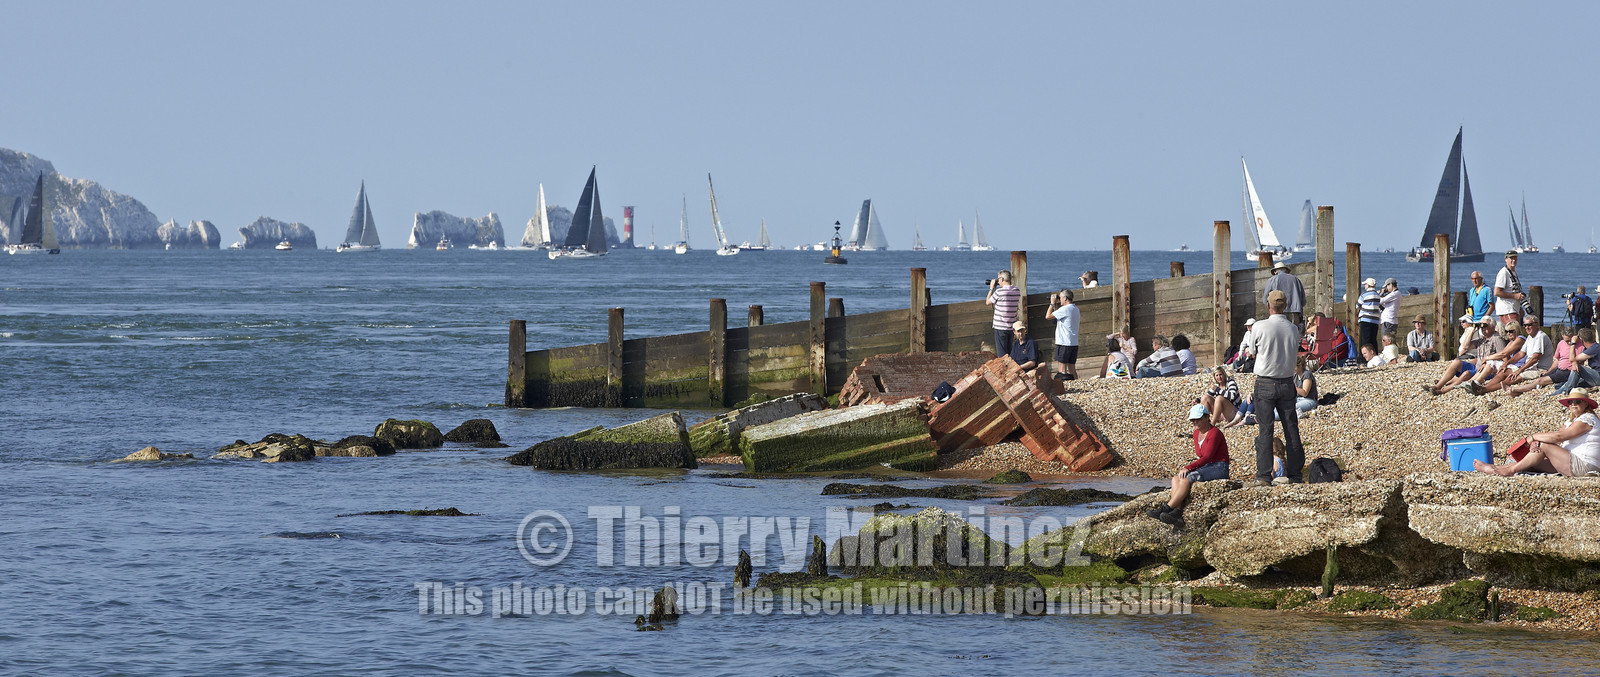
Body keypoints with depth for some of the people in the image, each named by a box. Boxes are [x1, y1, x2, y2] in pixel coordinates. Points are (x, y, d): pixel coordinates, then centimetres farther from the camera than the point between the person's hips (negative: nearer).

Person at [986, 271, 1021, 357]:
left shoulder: (999, 292, -17)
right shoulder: (1017, 291, 0)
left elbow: (988, 302, -3)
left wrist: (991, 288, 8)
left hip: (1000, 327, -6)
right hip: (1012, 327, 6)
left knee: (1002, 354, -1)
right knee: (1009, 352, 15)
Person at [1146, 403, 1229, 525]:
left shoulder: (1214, 433, -12)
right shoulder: (1197, 433, 15)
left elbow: (1207, 457, -19)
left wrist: (1188, 468, -25)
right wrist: (1193, 464, -1)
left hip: (1219, 468, -9)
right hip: (1205, 467, 9)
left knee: (1186, 479, -30)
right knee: (1176, 478, -16)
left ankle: (1166, 509, -32)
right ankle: (1177, 511, -35)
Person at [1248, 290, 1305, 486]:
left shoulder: (1261, 327, -11)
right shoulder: (1293, 330, 1)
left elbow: (1252, 351, 3)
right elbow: (1294, 352, 11)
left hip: (1265, 383, -4)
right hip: (1287, 382, 4)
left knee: (1265, 429, -3)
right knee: (1291, 428, 8)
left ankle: (1263, 475, -6)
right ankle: (1294, 473, 11)